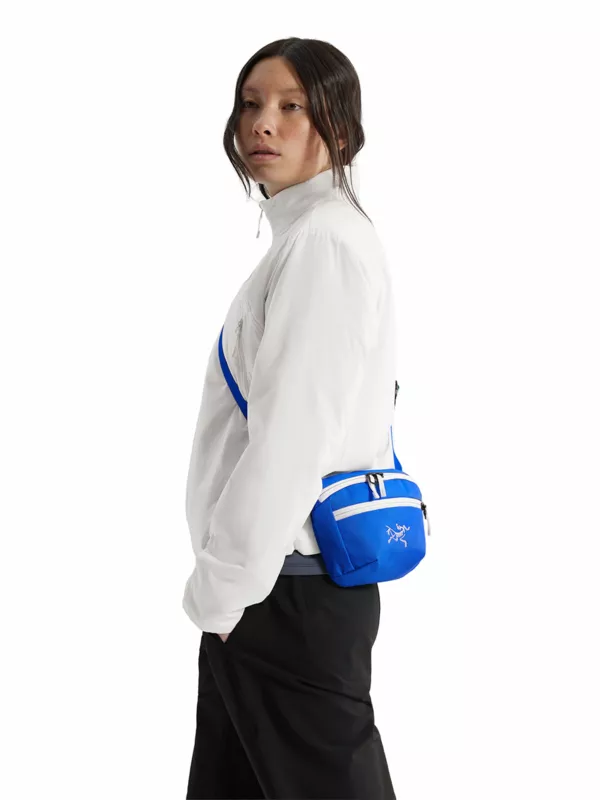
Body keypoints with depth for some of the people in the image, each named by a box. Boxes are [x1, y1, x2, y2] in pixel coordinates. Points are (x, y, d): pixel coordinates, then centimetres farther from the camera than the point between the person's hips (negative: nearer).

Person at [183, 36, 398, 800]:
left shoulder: (325, 241, -15)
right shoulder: (302, 237, 15)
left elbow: (295, 434, -21)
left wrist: (221, 586, -15)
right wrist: (223, 583, 15)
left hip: (289, 589, -9)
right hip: (273, 582, 9)